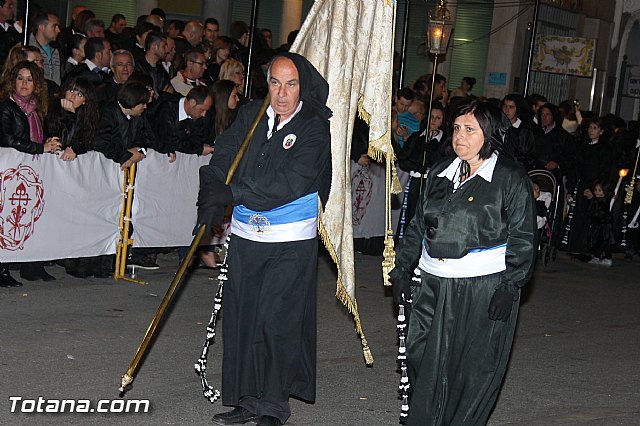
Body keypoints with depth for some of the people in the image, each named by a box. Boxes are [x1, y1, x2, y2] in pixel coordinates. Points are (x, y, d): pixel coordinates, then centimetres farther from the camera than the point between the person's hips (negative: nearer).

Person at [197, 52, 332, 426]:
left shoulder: (314, 128, -7)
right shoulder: (250, 116, 6)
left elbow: (293, 182, -18)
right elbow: (223, 158, 0)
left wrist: (233, 193, -20)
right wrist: (212, 199, -19)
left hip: (291, 243, -4)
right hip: (246, 237, 5)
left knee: (277, 320, -3)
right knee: (242, 317, 9)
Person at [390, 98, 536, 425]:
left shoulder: (511, 178, -4)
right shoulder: (440, 173, 12)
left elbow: (523, 238, -6)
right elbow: (417, 227, 19)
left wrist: (509, 287, -13)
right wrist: (402, 270, 13)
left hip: (485, 289, -5)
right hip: (434, 286, 5)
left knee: (473, 369, 2)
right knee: (422, 361, 6)